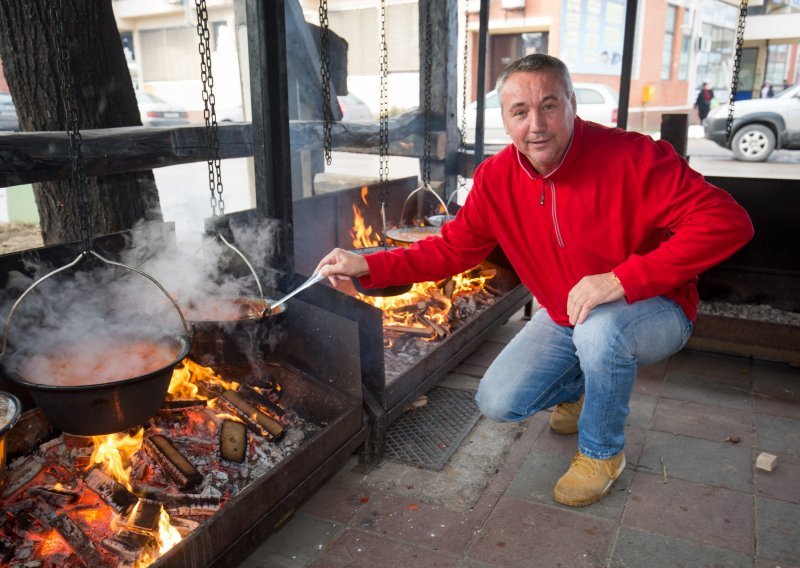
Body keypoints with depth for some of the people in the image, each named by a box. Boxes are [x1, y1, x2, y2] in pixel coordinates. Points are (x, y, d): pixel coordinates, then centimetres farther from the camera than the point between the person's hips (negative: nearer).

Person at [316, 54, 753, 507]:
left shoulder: (630, 157, -26)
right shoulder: (496, 178, -10)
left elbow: (727, 221, -30)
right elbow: (451, 250, -4)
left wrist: (622, 278, -38)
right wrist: (367, 266, -16)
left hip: (652, 311, -4)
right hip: (565, 318, 5)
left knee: (600, 329, -38)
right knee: (498, 403, -7)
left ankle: (603, 451, -6)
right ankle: (580, 387, 27)